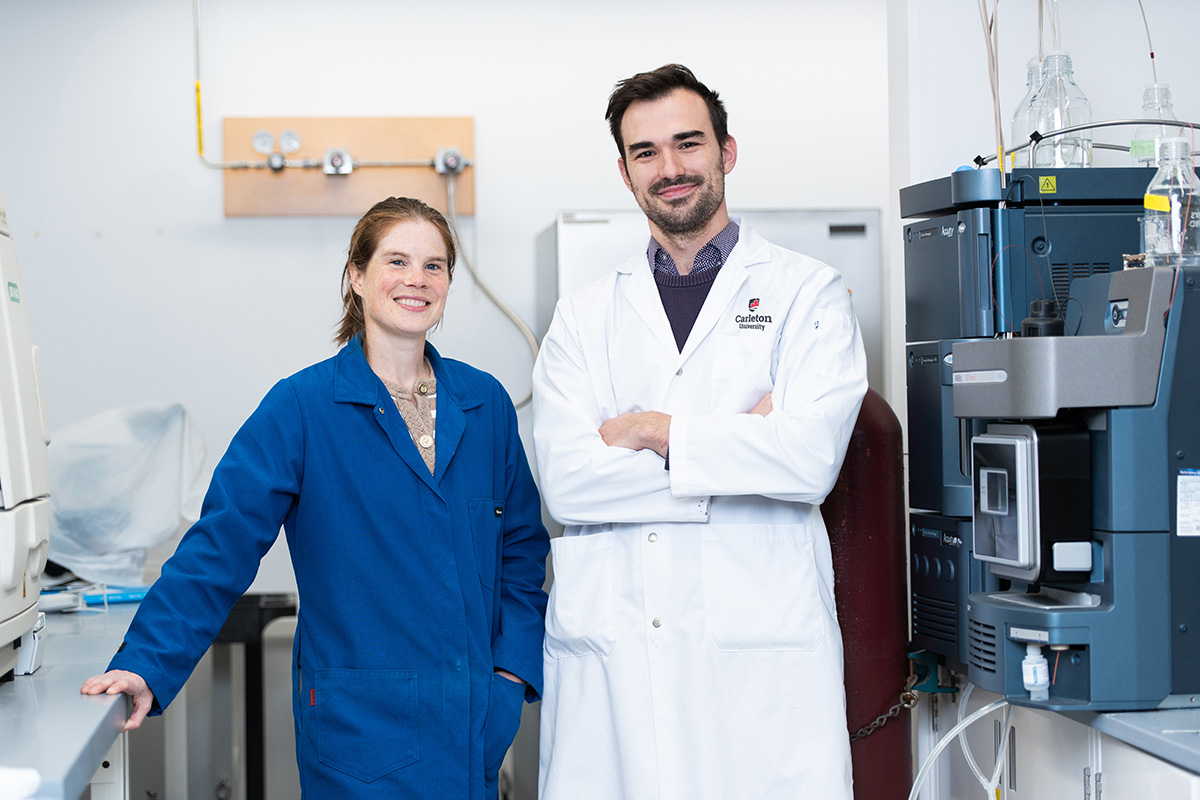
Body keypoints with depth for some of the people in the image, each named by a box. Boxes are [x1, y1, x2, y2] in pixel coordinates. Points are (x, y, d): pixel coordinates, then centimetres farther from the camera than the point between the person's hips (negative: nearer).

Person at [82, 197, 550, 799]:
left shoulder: (486, 404, 6)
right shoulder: (302, 406, -7)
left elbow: (521, 546, 12)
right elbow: (221, 546, -11)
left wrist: (512, 669, 1)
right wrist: (146, 665, -20)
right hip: (360, 722, -4)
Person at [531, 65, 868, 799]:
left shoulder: (808, 292, 7)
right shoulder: (584, 318, 13)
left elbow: (810, 459, -9)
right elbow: (566, 482, -2)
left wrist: (654, 431, -3)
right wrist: (739, 446, -6)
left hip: (759, 652, -2)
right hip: (607, 652, 2)